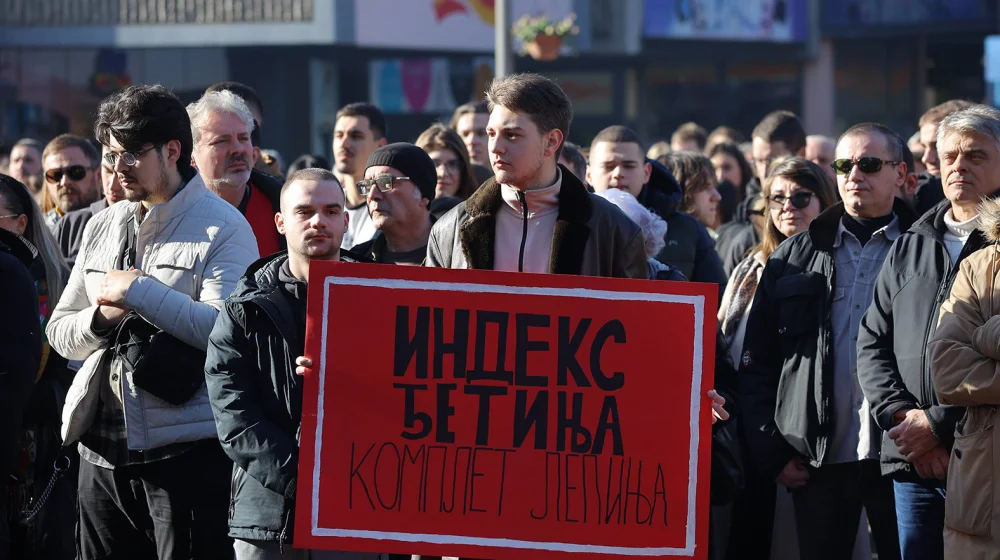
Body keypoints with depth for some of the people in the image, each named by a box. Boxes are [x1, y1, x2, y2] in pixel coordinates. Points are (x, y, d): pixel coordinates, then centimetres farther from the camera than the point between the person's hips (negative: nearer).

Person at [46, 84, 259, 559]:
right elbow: (60, 333, 17)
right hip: (102, 450, 6)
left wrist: (137, 291, -14)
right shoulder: (102, 226, 16)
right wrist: (103, 316, -5)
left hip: (186, 452, -6)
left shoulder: (224, 227, -4)